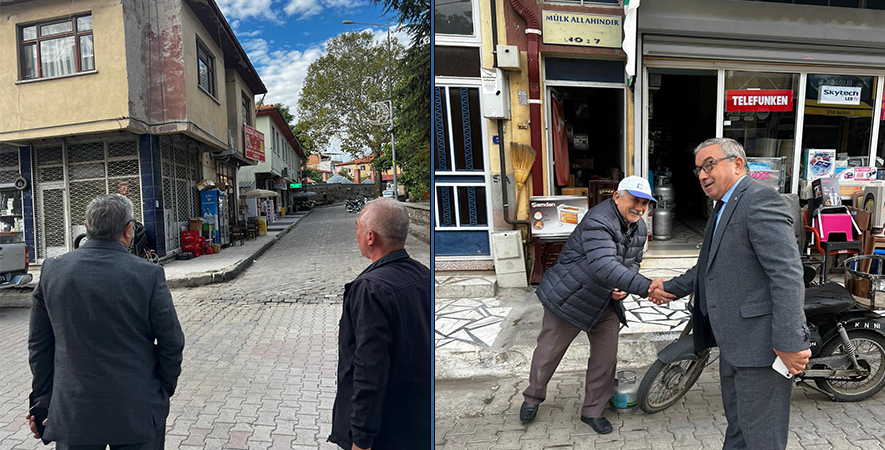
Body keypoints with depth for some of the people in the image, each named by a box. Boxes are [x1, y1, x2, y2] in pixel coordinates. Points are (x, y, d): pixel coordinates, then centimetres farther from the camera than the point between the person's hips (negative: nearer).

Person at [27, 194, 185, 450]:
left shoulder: (52, 270, -3)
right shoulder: (148, 275, -14)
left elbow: (39, 344, 5)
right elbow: (171, 343, -9)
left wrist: (43, 400, 15)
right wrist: (164, 390, 7)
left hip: (72, 414, 3)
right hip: (137, 411, -3)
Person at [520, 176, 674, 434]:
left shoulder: (640, 229, 2)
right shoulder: (598, 221, -28)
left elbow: (633, 263, 13)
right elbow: (604, 267, -40)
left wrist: (623, 288, -8)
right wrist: (645, 287, -48)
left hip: (606, 304, 7)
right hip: (568, 297, -7)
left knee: (606, 358, 7)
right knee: (548, 352, 8)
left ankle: (593, 411, 26)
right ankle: (533, 398, 32)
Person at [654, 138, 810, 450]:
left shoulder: (760, 201, -18)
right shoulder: (724, 209, 14)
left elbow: (787, 274, -24)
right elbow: (710, 267, 23)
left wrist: (789, 342, -26)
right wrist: (672, 288, 18)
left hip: (761, 342, -10)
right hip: (734, 342, 10)